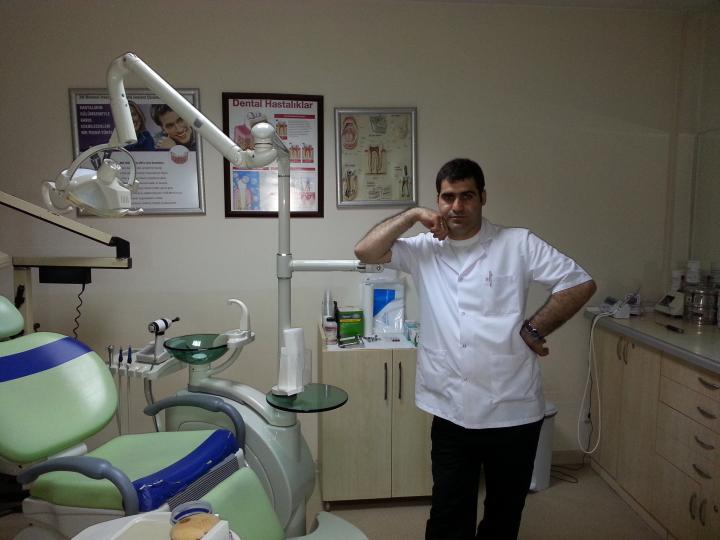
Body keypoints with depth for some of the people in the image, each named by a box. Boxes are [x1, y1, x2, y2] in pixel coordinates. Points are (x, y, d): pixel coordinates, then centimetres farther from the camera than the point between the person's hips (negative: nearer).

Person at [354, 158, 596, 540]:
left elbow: (580, 284, -3)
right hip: (451, 413, 1)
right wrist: (412, 216, -7)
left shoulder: (517, 244, -2)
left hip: (513, 412, 0)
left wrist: (534, 329, -6)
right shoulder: (424, 249, 4)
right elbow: (366, 251, -4)